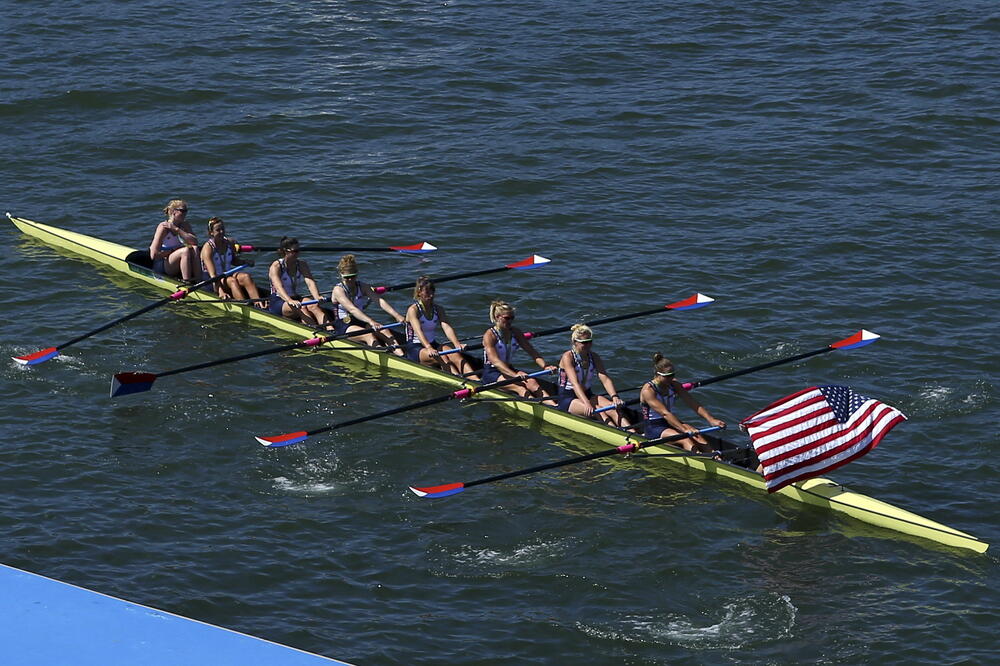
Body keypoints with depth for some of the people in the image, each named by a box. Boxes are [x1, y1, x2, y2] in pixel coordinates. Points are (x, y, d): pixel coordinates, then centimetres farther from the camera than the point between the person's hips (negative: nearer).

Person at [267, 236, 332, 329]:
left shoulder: (302, 265, 5)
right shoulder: (275, 267, -11)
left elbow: (310, 282, -12)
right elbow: (278, 287, -28)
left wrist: (317, 297, -33)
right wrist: (290, 301, -48)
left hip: (296, 299, 4)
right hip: (278, 302, -4)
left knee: (313, 306, -28)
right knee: (301, 308, -33)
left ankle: (330, 329, -49)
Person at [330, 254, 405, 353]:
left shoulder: (362, 287, 6)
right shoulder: (338, 290, -12)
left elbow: (380, 301, -8)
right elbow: (352, 309, -27)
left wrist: (397, 315, -23)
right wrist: (371, 321, -41)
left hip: (361, 322, 5)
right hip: (344, 326, -5)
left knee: (384, 331, -22)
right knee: (368, 335, -32)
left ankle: (400, 355, -44)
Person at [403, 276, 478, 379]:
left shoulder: (438, 309, 7)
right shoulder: (413, 310, -10)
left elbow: (447, 328, -10)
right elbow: (418, 330, -28)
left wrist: (456, 343, -30)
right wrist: (428, 348, -45)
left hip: (433, 345, 5)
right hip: (414, 349, -5)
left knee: (454, 354, -24)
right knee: (441, 357, -32)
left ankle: (477, 381, -45)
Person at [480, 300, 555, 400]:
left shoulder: (515, 332, 5)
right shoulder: (489, 335, -15)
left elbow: (532, 352, 0)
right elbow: (495, 361, -28)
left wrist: (545, 366, -19)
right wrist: (514, 375, -42)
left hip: (508, 369, 5)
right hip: (491, 373, -5)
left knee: (532, 383, -23)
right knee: (520, 387, -30)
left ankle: (554, 405, -42)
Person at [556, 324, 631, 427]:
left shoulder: (594, 357, 4)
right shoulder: (568, 357, -13)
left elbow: (605, 379, -9)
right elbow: (575, 383, -28)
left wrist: (614, 397, -28)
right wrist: (587, 403, -42)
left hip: (587, 395, 5)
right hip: (567, 399, -5)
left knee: (612, 407, -23)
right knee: (596, 410, -31)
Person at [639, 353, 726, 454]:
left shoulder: (674, 385, 5)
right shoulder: (648, 390, -18)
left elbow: (693, 404, -2)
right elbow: (665, 413, -28)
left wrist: (711, 420, -15)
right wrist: (684, 430, -39)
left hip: (672, 422, 6)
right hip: (653, 428, -6)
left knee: (697, 436, -22)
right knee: (686, 440, -30)